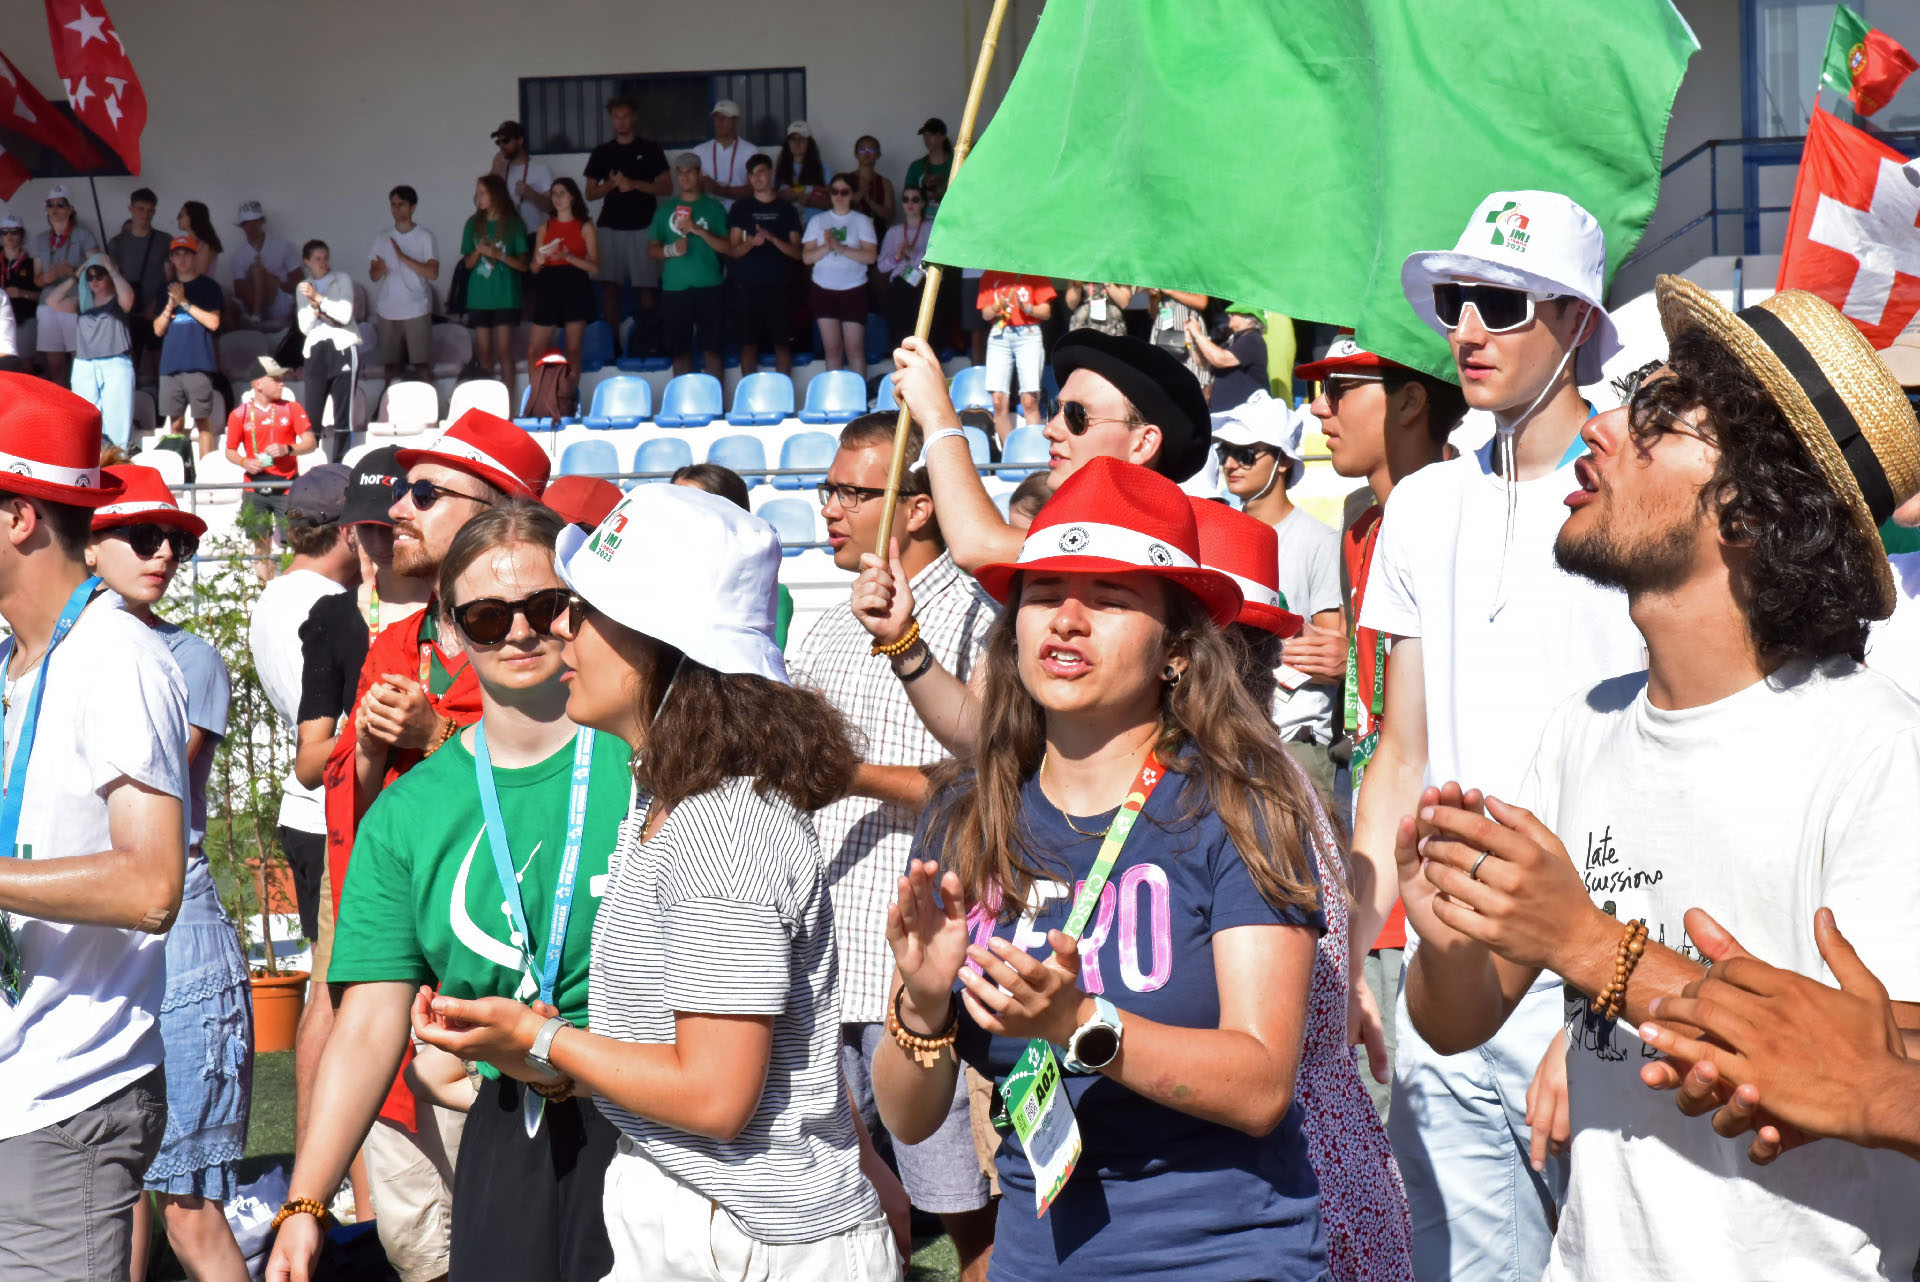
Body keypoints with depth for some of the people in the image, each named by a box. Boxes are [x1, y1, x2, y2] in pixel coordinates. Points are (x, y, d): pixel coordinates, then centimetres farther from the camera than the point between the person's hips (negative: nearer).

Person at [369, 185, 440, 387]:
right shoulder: (382, 238, 10)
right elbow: (373, 275, 10)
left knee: (422, 363, -6)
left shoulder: (425, 237, -1)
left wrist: (403, 257, -18)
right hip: (387, 310, 4)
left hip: (416, 310, -4)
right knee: (391, 364, 4)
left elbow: (433, 273, -10)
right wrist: (379, 270, -14)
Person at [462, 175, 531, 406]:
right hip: (479, 296, 3)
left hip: (505, 297, -3)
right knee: (484, 352, 4)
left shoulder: (513, 224, -1)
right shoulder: (474, 224, 8)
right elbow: (468, 264, 10)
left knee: (504, 352, -5)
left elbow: (523, 265, -3)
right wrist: (478, 252, -10)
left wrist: (498, 255, -17)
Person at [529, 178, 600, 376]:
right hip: (548, 287, 3)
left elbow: (594, 267, -4)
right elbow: (534, 268, 15)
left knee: (573, 350, -3)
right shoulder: (545, 227, 14)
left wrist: (568, 257, -18)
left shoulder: (585, 227, 4)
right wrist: (539, 261, -9)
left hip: (575, 288, -3)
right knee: (534, 350, -1)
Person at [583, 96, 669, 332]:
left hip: (643, 226, -2)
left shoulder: (650, 149, 5)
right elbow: (590, 193, 10)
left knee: (647, 286, -5)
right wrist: (612, 183, -10)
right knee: (610, 286, -2)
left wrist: (633, 184, -13)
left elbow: (666, 187, 0)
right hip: (610, 226, 2)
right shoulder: (601, 153, 12)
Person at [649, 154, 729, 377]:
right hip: (674, 288, 2)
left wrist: (699, 231, -12)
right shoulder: (665, 209, 11)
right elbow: (652, 249, 11)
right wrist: (671, 250, -9)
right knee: (680, 350, 3)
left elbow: (728, 247, -1)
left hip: (708, 286, -2)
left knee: (711, 348, -1)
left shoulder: (713, 207, 5)